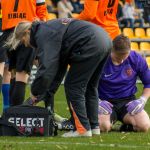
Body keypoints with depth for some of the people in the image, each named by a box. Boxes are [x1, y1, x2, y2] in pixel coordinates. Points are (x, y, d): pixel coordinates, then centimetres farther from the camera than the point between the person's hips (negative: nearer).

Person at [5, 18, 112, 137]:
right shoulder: (51, 28, 26)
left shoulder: (43, 35, -5)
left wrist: (36, 93, -4)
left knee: (73, 87, -1)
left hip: (91, 46, -10)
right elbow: (58, 68, 26)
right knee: (90, 87, 21)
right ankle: (94, 126, 24)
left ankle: (82, 129, -2)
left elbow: (47, 68, -15)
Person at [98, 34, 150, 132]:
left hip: (128, 100, 2)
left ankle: (127, 122, 11)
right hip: (105, 101, -2)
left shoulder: (137, 59, -5)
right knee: (103, 127, -33)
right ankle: (112, 119, 6)